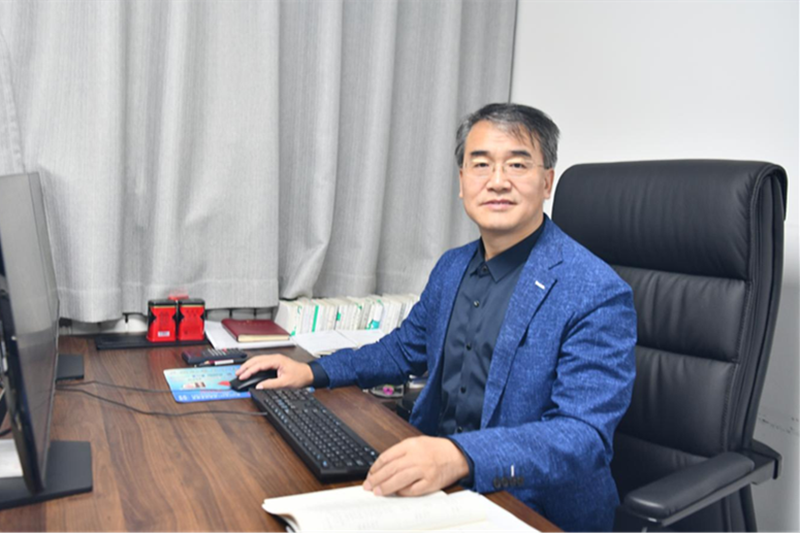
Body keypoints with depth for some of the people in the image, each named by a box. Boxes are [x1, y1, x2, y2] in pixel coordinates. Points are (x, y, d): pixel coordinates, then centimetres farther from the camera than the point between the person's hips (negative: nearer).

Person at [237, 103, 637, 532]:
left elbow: (585, 435, -25)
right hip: (434, 485, 6)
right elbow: (404, 348, 20)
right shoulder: (451, 268, 6)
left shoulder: (598, 296, -17)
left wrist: (461, 457, -40)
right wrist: (313, 373, 9)